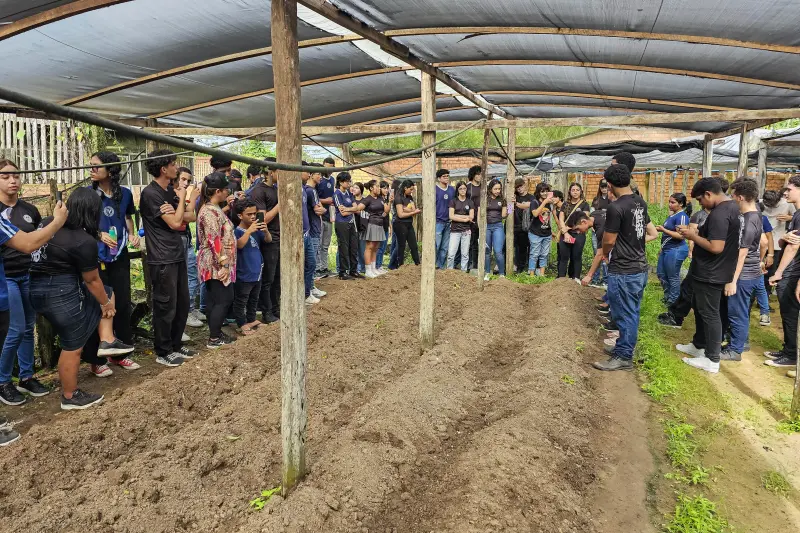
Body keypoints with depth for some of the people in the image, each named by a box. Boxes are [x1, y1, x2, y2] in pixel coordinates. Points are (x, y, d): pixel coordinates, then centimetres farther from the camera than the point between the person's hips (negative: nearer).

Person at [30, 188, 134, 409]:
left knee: (108, 293, 22)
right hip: (61, 295, -10)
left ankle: (107, 341, 17)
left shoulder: (49, 223, 3)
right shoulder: (84, 241, -21)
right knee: (73, 347, 5)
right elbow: (92, 280, -11)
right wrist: (105, 304, 5)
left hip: (38, 288, 10)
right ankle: (70, 397, 21)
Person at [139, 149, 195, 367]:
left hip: (177, 255, 9)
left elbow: (184, 220, 10)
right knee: (166, 306, 0)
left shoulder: (171, 190, 12)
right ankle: (163, 352, 14)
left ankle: (176, 345, 28)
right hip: (162, 259, -8)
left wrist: (175, 211, -12)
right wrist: (182, 198, -3)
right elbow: (175, 223, -16)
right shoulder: (150, 193, -14)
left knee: (182, 303, 14)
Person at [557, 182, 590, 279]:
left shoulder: (584, 204, 3)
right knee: (563, 258, 1)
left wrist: (570, 226, -11)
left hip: (578, 235, -2)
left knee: (576, 258, 4)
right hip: (565, 235, 2)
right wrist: (565, 233, -8)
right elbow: (561, 219, 5)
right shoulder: (565, 204, 12)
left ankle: (575, 280, 11)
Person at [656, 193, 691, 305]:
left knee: (673, 277, 0)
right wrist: (662, 248, 22)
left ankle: (673, 302, 12)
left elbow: (680, 235, -24)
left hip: (676, 250, -10)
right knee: (661, 273, 17)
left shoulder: (682, 216, -16)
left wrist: (663, 230, -25)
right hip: (667, 249, 10)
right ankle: (667, 296, 31)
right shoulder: (673, 215, 13)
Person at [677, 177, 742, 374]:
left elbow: (716, 247, -29)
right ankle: (698, 346, 36)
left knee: (709, 314, -1)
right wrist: (697, 231, 7)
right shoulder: (732, 206, 9)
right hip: (710, 272, 10)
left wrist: (693, 236, -16)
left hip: (710, 274, -10)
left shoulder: (719, 214, -24)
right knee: (699, 308, 22)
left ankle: (712, 360, 9)